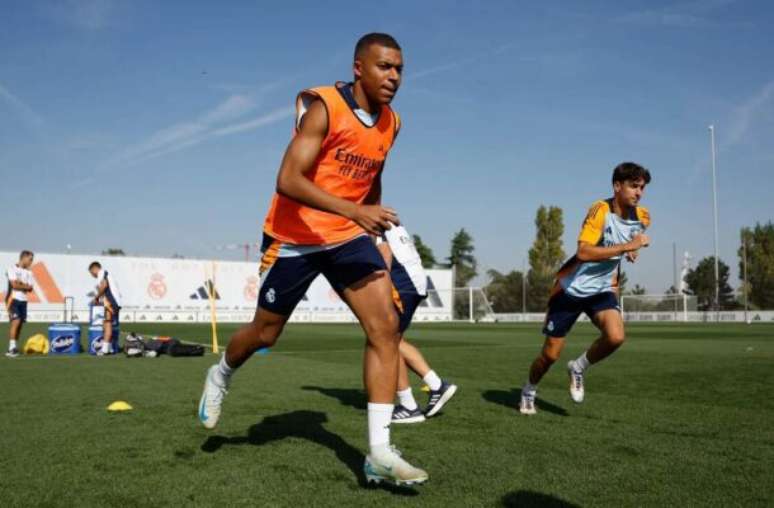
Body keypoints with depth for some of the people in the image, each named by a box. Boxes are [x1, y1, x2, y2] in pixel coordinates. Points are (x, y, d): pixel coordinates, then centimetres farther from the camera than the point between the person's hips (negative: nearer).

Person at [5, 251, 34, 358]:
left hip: (23, 300, 6)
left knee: (20, 323, 5)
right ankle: (12, 347, -19)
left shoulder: (28, 272, 14)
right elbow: (14, 285, -13)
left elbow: (30, 288, 6)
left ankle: (15, 347, 14)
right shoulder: (12, 269, -4)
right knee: (16, 321, -17)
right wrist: (25, 285, -1)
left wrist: (20, 284, -9)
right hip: (13, 299, -6)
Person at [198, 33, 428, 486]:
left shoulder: (391, 123, 2)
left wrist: (372, 221, 24)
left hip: (349, 236, 5)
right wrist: (354, 211, -39)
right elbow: (288, 181, -29)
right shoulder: (323, 108, -19)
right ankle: (221, 375, 47)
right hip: (295, 237, -5)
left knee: (386, 326, -14)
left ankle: (380, 453, -11)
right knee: (266, 333, 11)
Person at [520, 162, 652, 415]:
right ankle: (529, 391, 33)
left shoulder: (642, 217, -1)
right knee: (551, 354, 2)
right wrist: (628, 246, -34)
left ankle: (578, 369, 4)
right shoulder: (600, 210, -21)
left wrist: (631, 251, 5)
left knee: (615, 337, -26)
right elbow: (583, 252, -35)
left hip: (602, 289, 4)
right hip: (571, 288, -4)